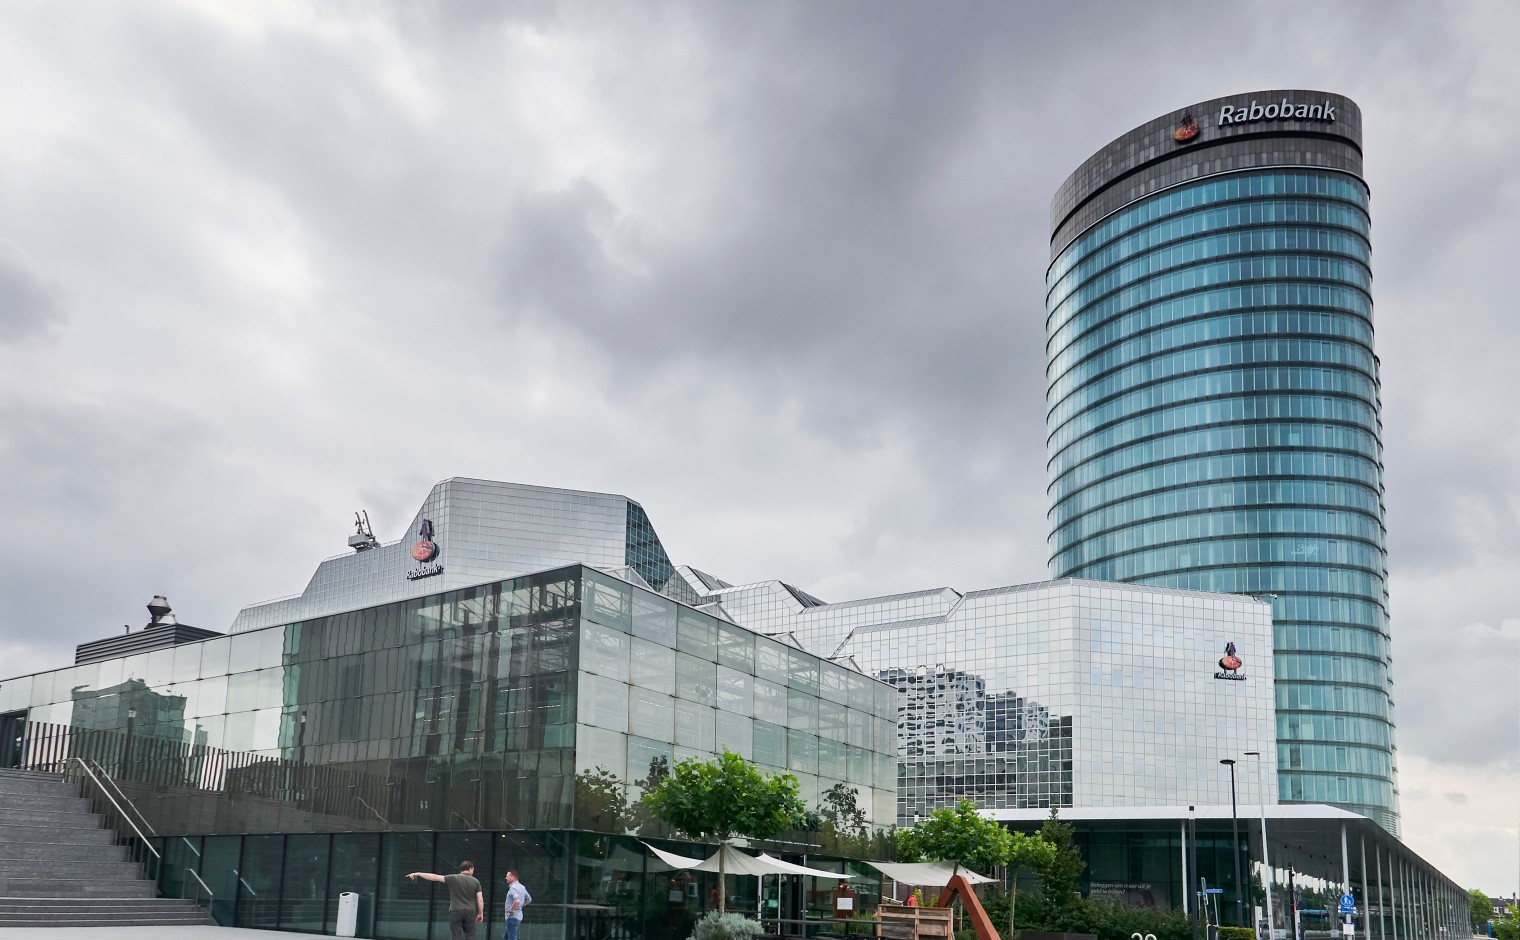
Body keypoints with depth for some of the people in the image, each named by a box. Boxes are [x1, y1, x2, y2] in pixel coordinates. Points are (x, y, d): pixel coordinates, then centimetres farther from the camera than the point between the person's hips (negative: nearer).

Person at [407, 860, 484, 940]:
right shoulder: (476, 882, 3)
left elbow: (435, 877, -3)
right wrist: (481, 913, 11)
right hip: (470, 912, 1)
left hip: (456, 911, -1)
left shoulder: (453, 878, -1)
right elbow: (480, 899, 0)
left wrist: (418, 874, 2)